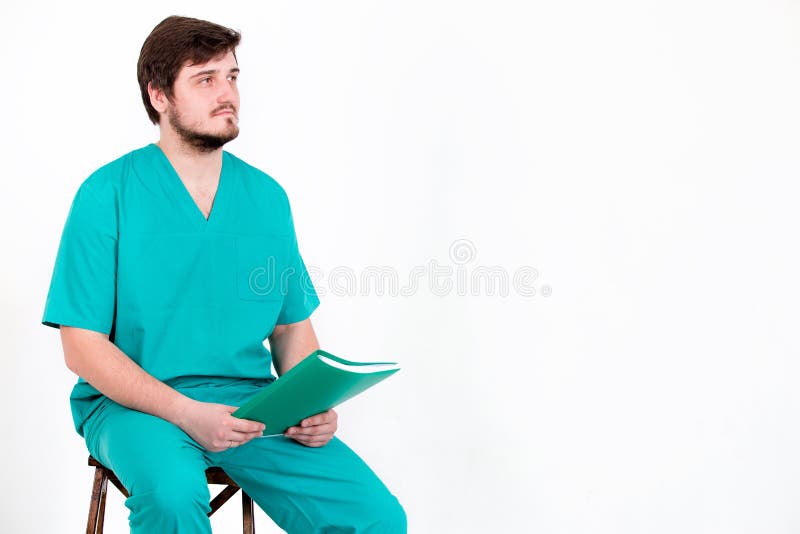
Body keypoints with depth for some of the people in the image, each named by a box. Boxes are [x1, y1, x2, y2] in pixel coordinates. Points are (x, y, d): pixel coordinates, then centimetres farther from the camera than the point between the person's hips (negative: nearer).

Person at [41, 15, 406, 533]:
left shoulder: (267, 197, 9)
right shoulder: (108, 195, -5)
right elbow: (84, 346, -8)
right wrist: (185, 412, -20)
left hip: (250, 405, 3)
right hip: (134, 403, -3)